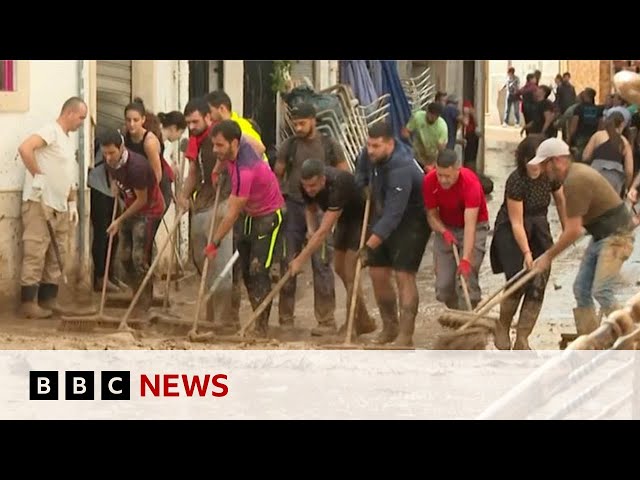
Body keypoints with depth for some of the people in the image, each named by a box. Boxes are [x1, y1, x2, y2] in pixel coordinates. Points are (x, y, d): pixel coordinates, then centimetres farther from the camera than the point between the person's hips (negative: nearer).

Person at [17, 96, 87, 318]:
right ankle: (28, 302, -6)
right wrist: (37, 175, -22)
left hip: (60, 206, 9)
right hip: (40, 203, -9)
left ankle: (49, 299, 16)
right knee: (35, 253, -7)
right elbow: (25, 148, -27)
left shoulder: (69, 141, 19)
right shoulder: (51, 131, -11)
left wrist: (72, 202, 16)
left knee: (56, 255, 10)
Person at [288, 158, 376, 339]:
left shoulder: (338, 185, -39)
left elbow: (324, 231, -41)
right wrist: (311, 229, -15)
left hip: (363, 217, -9)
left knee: (350, 274, -13)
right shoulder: (306, 186, -16)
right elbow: (311, 208, 7)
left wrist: (300, 260, -40)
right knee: (339, 268, 13)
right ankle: (364, 322, 26)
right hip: (345, 218, 9)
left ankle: (351, 327, -2)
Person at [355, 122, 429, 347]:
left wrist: (369, 247, -37)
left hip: (411, 221, -8)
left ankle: (405, 334, -16)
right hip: (382, 217, 8)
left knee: (404, 275, -16)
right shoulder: (370, 154, -10)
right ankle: (389, 327, 20)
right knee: (377, 274, 6)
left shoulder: (401, 169, -35)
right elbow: (361, 170, 18)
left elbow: (393, 216, -37)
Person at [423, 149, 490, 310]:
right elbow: (432, 215, -5)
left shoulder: (470, 183, -31)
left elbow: (470, 224, -37)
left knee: (466, 276, -18)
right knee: (443, 284, -2)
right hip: (445, 228, 4)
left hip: (474, 227, -4)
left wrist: (465, 259, -44)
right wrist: (444, 232, -26)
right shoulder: (429, 181, -19)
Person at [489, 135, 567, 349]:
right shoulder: (516, 181, -24)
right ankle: (502, 327, 11)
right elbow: (516, 223, -23)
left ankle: (522, 341, -1)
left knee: (538, 286, -6)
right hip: (510, 232, -5)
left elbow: (560, 201, 10)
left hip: (538, 230, 5)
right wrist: (527, 253, -28)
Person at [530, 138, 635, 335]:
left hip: (615, 237, -10)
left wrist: (548, 256, -14)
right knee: (581, 289, 9)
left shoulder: (576, 180, -23)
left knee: (601, 292, -17)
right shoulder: (575, 172, 9)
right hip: (600, 235, 10)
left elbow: (573, 230, -22)